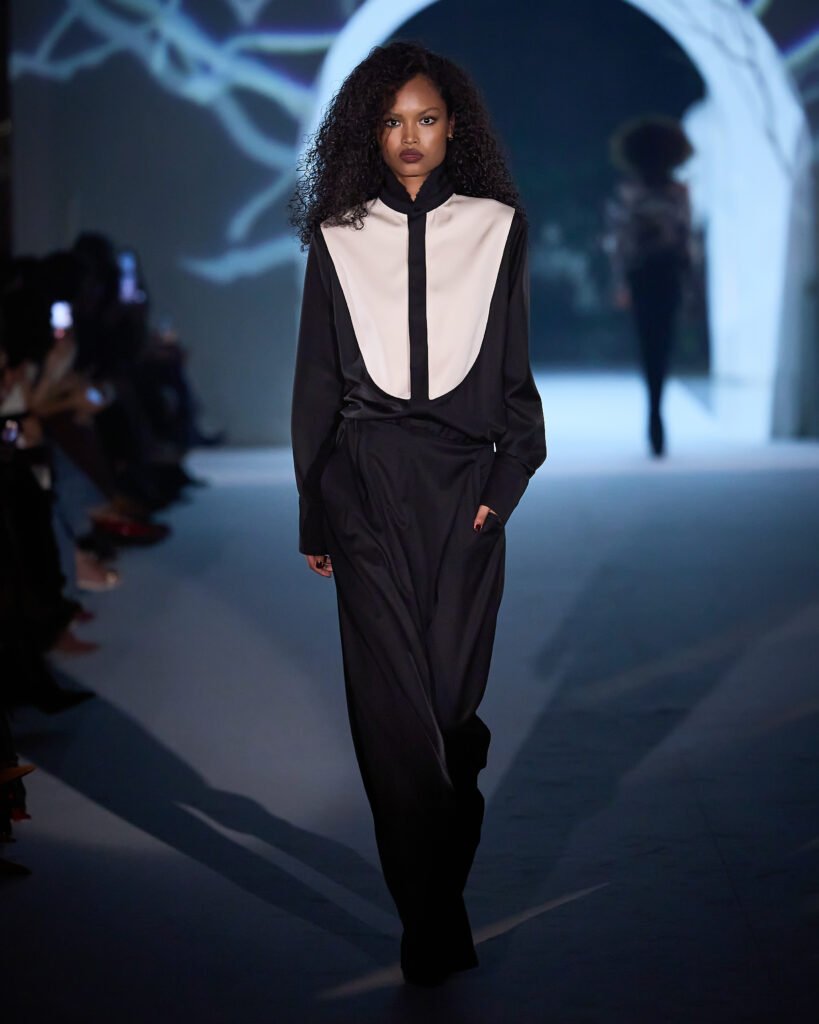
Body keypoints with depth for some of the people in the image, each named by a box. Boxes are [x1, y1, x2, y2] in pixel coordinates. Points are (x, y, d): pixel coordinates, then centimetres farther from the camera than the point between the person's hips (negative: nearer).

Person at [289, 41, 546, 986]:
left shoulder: (495, 228, 8)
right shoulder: (339, 236, 7)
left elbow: (513, 371, 11)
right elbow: (316, 383, 9)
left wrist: (508, 480, -1)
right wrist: (313, 517, 9)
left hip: (463, 484, 1)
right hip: (368, 485, 0)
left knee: (451, 689, 0)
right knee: (394, 696, -5)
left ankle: (431, 902, 17)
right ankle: (436, 917, 0)